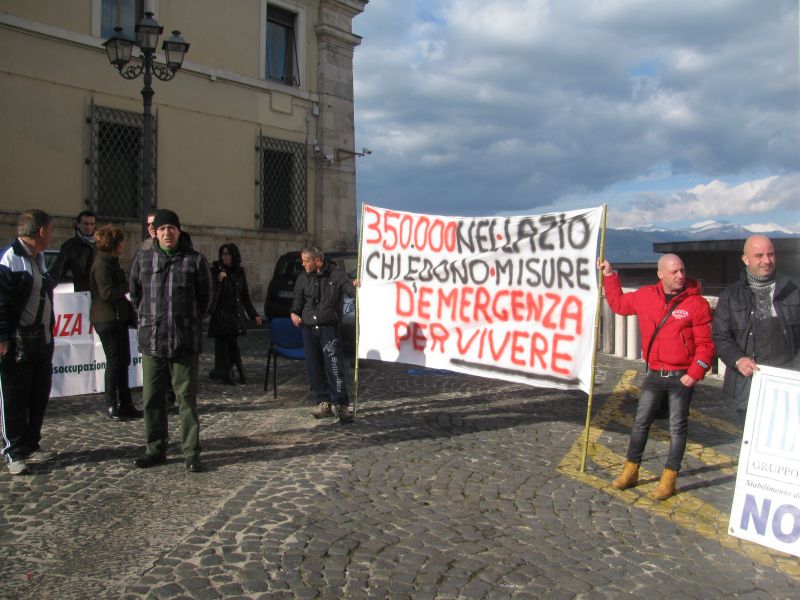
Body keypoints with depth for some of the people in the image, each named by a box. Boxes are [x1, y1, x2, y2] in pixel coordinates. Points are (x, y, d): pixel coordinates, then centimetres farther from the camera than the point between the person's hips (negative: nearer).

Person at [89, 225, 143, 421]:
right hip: (107, 320, -10)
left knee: (122, 361, 11)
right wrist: (129, 285, -13)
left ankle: (125, 405, 18)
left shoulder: (111, 261, 16)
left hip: (118, 317, 10)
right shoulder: (102, 264, -15)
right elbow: (107, 293, -22)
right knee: (115, 361, -3)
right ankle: (112, 406, 6)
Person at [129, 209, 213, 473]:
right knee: (152, 399, 10)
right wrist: (147, 320, 14)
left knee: (187, 398, 2)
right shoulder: (142, 259, 6)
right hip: (151, 340, 3)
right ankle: (156, 450, 23)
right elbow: (135, 294, 18)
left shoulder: (195, 260, 0)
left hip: (186, 342, -3)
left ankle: (191, 452, 10)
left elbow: (206, 295, 8)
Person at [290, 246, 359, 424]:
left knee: (335, 367, -12)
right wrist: (294, 313, -1)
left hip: (329, 329, -5)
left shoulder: (336, 274, 1)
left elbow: (349, 287, -7)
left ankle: (340, 405, -9)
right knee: (314, 368, 8)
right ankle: (324, 403, 19)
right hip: (308, 329, 5)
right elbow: (297, 300, 19)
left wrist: (356, 286, -31)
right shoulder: (303, 279, 14)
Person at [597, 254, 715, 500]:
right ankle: (630, 471, 19)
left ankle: (669, 478, 14)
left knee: (677, 426, 5)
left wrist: (695, 373, -17)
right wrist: (609, 276, 14)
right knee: (640, 422, 8)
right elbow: (619, 303, 19)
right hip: (654, 374, 4)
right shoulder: (645, 296, 2)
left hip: (681, 376, -4)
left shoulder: (697, 303, -10)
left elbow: (705, 344, -9)